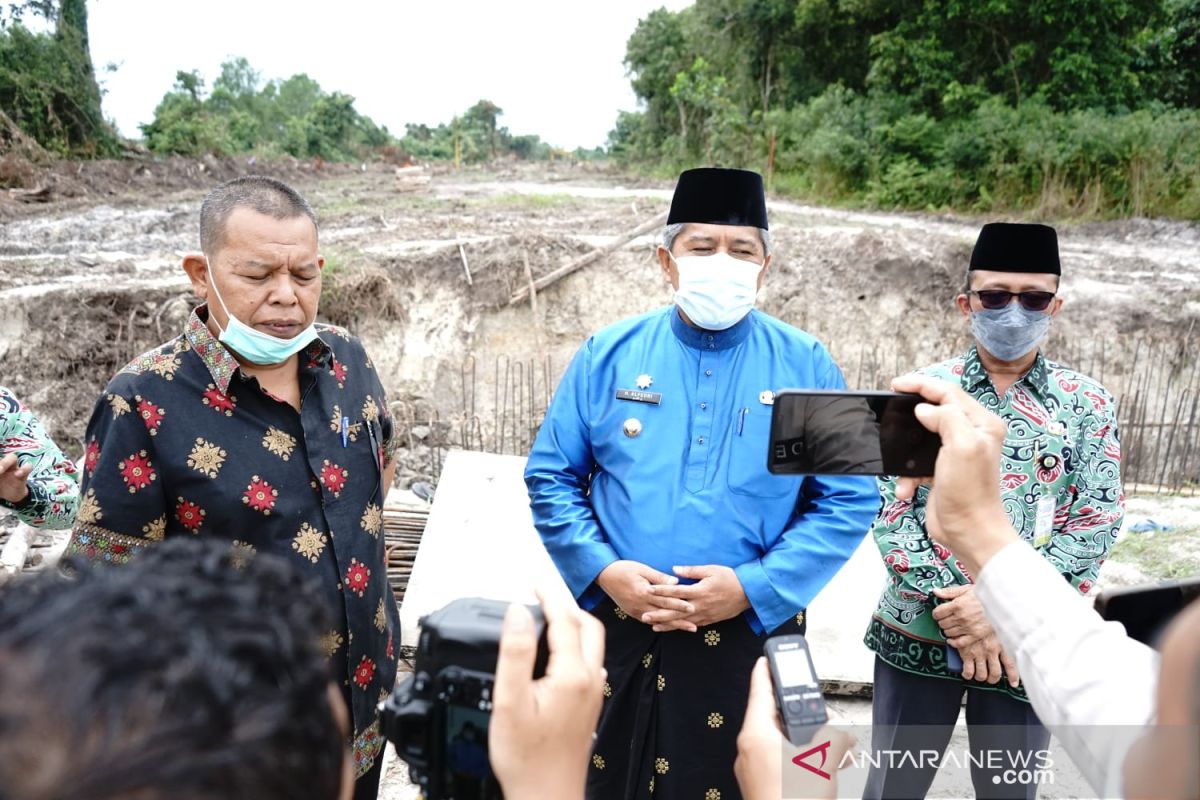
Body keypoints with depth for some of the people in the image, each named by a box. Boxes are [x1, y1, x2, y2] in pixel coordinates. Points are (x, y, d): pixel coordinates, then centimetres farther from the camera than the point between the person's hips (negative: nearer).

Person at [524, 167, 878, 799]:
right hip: (620, 629, 1)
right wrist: (602, 569, -12)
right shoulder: (609, 355, 0)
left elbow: (848, 502, -4)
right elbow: (550, 478, 3)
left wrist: (752, 588, -15)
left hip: (751, 634, -1)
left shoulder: (806, 367, -2)